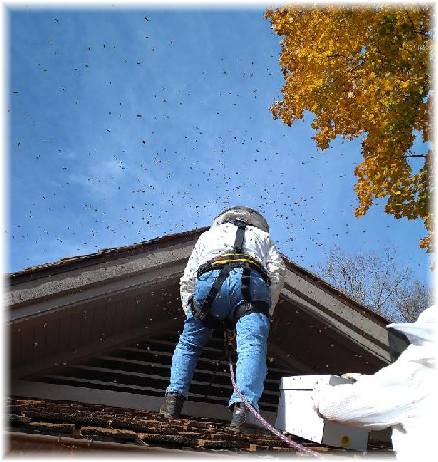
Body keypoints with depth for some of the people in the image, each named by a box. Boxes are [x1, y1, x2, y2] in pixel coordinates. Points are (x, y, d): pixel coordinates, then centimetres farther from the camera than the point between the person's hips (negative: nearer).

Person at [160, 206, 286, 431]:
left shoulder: (208, 235, 41)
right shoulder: (261, 235, 39)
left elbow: (187, 280, 30)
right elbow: (278, 270, 20)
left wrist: (192, 316, 31)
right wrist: (265, 311, 21)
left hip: (210, 278, 1)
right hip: (252, 280, 0)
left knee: (188, 343, 16)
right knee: (252, 346, -12)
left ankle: (174, 398, 5)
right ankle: (243, 406, -31)